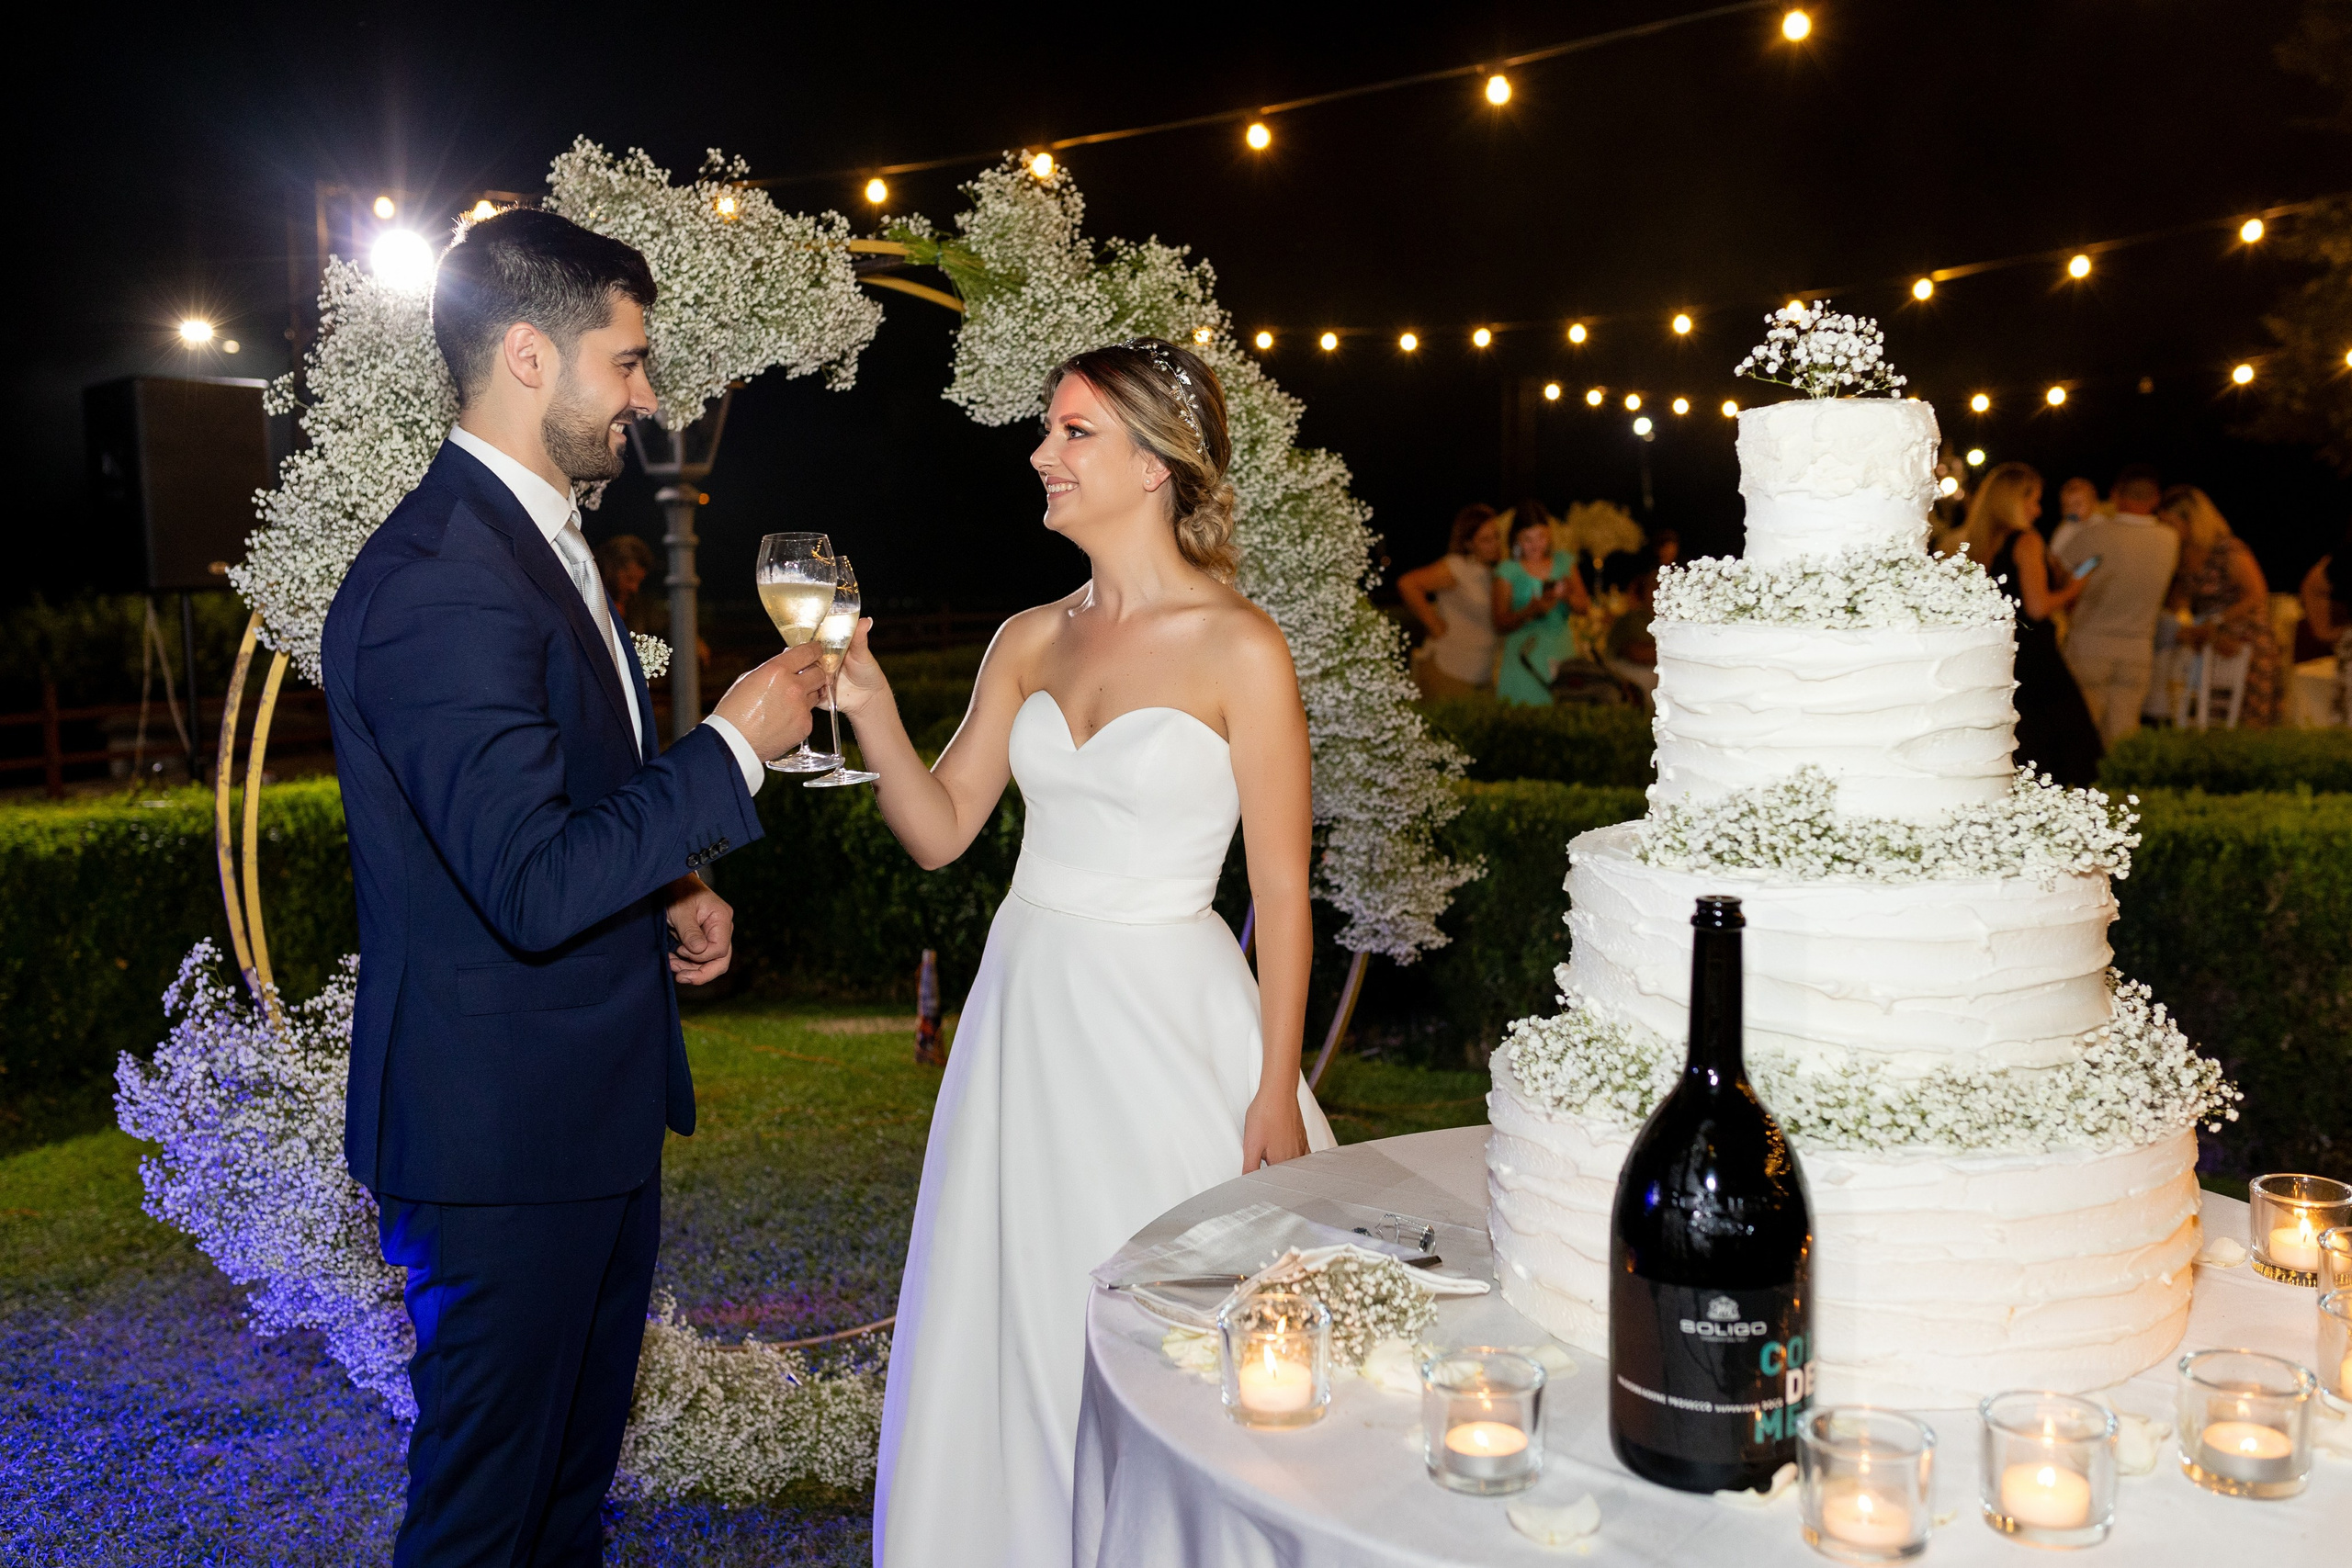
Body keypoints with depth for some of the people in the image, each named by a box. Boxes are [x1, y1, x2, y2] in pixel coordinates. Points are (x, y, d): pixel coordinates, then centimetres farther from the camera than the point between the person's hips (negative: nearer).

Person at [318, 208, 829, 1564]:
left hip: (595, 1103, 10)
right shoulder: (440, 576, -24)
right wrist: (733, 748, -20)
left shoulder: (539, 537, 11)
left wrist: (669, 892, 6)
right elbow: (534, 887, -30)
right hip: (503, 1130, -10)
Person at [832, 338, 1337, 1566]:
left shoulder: (1239, 649, -9)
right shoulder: (1030, 642, 7)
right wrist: (868, 707, -9)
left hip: (1166, 1021, -5)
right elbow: (942, 829, 6)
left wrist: (1276, 1093, -10)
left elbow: (1281, 890, -8)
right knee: (1011, 1318, 15)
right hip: (1027, 1010, 6)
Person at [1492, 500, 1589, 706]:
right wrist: (1530, 611, -20)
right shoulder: (1508, 571, 0)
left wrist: (1567, 596, -14)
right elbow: (1500, 623, -4)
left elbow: (1584, 607, 8)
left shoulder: (1564, 562, 11)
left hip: (1561, 656, 3)